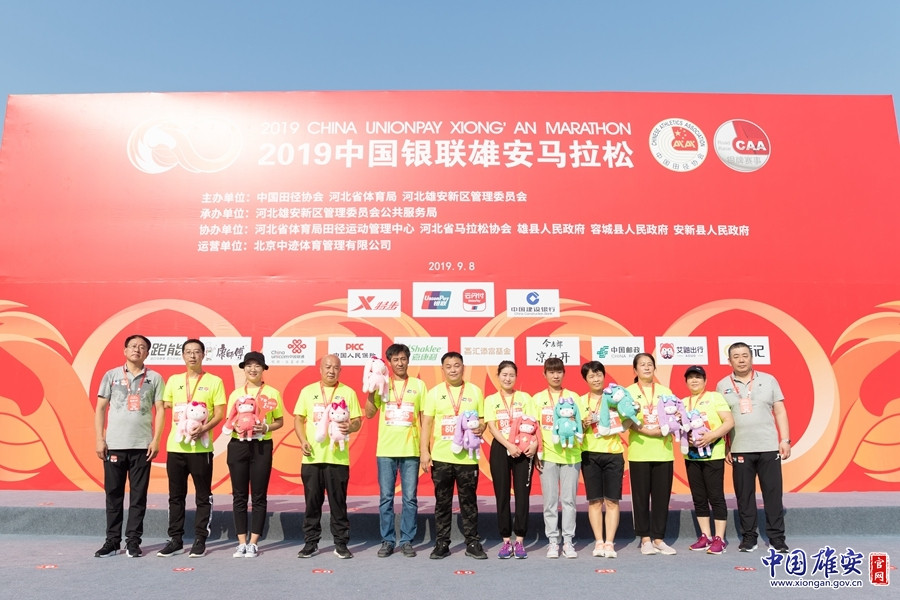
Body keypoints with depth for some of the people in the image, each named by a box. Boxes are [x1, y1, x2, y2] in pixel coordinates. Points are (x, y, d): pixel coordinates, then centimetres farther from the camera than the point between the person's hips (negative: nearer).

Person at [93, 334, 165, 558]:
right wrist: (99, 439, -1)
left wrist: (156, 440, -5)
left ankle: (133, 541, 13)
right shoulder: (111, 375, 7)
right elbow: (100, 408, 7)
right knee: (113, 494, 6)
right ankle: (112, 540, 17)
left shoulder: (154, 378, 5)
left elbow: (160, 410, 4)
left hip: (142, 446, 0)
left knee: (138, 496, 4)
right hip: (114, 445, 1)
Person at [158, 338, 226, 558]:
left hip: (201, 447, -3)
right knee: (176, 495, 9)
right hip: (175, 446, 3)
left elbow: (219, 414, -3)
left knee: (203, 496, 3)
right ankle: (175, 540, 19)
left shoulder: (214, 381, 1)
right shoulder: (173, 380, 12)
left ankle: (200, 540, 11)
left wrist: (203, 429, -19)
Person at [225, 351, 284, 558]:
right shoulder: (235, 393, 9)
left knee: (259, 496, 2)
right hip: (237, 445, 2)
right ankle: (241, 542, 15)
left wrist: (266, 428, -14)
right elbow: (228, 421, 12)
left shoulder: (272, 393, 3)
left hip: (262, 447, -2)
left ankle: (253, 543, 11)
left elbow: (280, 421, 6)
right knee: (239, 495, 5)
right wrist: (236, 426, -10)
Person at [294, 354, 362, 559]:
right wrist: (303, 441, -7)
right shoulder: (308, 391, 9)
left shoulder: (348, 392, 6)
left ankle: (341, 543, 14)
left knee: (338, 502, 3)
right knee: (312, 502, 7)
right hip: (312, 457, 1)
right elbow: (298, 419, 8)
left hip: (338, 457, -1)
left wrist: (350, 427, -19)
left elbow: (357, 421, 4)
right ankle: (310, 543, 19)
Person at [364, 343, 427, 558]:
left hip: (411, 450, 0)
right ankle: (387, 541, 17)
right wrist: (371, 391, -10)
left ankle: (407, 541, 16)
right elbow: (369, 414, 3)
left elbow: (425, 418, 7)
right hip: (385, 450, 1)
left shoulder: (419, 385, 5)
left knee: (410, 498, 4)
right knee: (386, 498, 6)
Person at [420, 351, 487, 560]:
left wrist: (480, 428, -13)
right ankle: (441, 544, 18)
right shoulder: (434, 392, 4)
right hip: (440, 457, 0)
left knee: (468, 501, 6)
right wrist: (424, 451, -4)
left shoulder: (475, 391, 6)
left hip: (467, 457, 0)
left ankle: (472, 543, 17)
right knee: (442, 502, 8)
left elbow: (482, 419, 11)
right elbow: (426, 423, 3)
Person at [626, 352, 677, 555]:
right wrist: (647, 431, -20)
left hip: (663, 452, 3)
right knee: (641, 496, 2)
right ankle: (645, 538, 13)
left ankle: (658, 538, 14)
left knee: (662, 496, 4)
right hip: (639, 452, -2)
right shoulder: (629, 392, 4)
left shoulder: (665, 391, 13)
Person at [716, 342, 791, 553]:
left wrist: (785, 439, -2)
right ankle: (748, 537, 16)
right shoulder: (722, 386, 4)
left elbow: (780, 411, 5)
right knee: (744, 496, 6)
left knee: (773, 494, 4)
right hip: (739, 450, 0)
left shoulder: (768, 380, 5)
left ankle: (777, 538, 14)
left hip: (769, 448, 0)